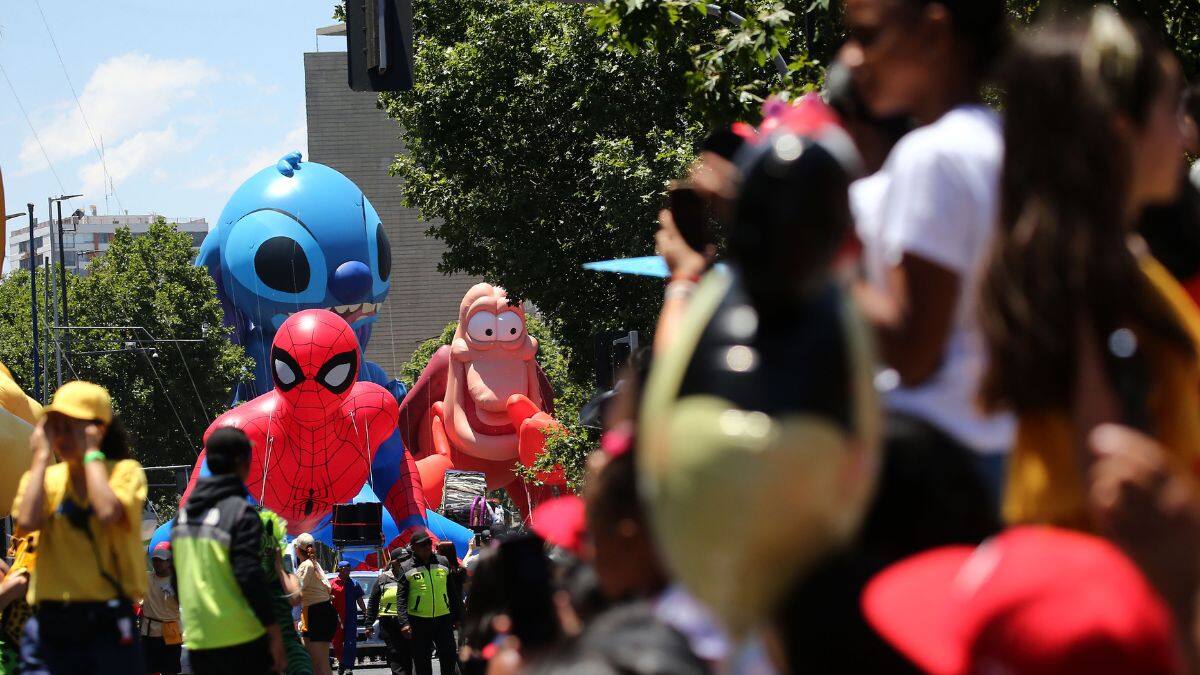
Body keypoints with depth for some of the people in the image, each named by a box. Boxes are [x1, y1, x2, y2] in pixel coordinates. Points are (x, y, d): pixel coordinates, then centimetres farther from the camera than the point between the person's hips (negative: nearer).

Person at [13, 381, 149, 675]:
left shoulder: (125, 471, 2)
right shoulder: (45, 478, 10)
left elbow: (109, 512, -20)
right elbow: (28, 521, -11)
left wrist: (91, 453, -9)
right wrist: (42, 456, -4)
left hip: (107, 626, -3)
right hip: (52, 626, 3)